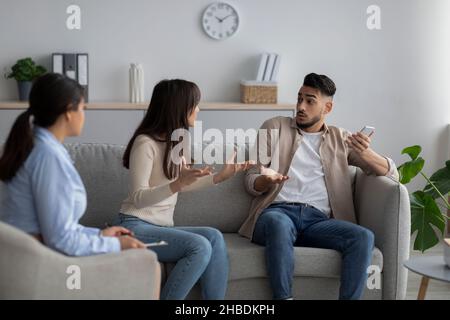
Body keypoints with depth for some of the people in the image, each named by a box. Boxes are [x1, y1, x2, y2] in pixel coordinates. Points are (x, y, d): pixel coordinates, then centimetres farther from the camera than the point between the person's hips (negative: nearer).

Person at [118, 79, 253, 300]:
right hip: (137, 227, -7)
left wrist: (221, 176, 15)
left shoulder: (176, 142, 13)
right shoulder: (145, 143, -12)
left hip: (162, 226, 7)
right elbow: (138, 198, -17)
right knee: (200, 246, -27)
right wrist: (177, 184, -31)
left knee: (214, 237, -20)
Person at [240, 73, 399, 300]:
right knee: (279, 225, -39)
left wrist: (365, 154, -7)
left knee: (364, 237, -28)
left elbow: (391, 173, 15)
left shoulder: (340, 139, 21)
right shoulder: (275, 127, 18)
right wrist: (266, 180, -14)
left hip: (318, 220, 2)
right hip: (277, 212, -2)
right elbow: (251, 181, 12)